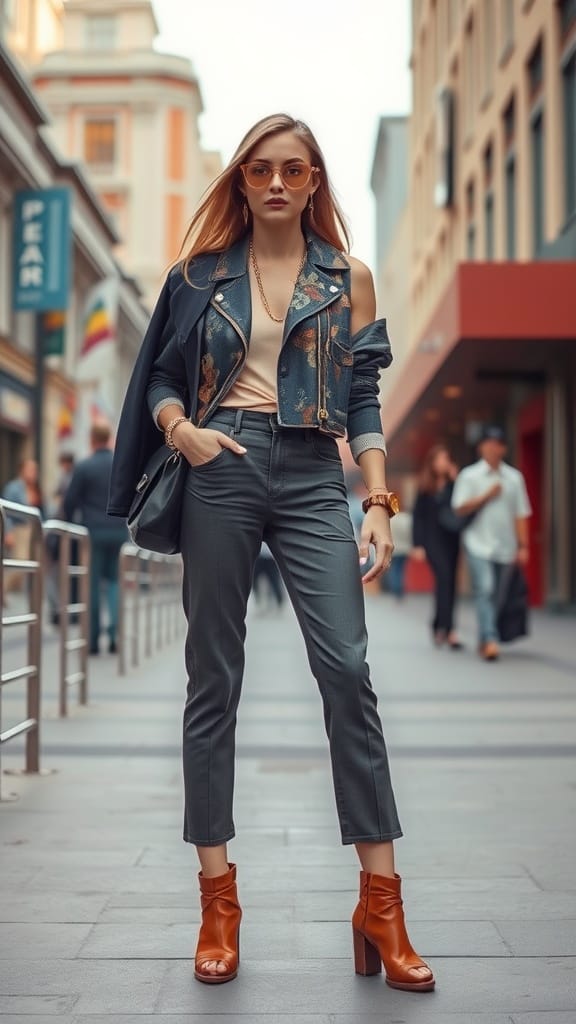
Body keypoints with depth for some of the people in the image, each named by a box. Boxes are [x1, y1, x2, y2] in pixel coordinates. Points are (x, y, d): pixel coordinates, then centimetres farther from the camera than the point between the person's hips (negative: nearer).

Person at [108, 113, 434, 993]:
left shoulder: (348, 278, 12)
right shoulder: (202, 273, 13)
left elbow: (364, 400, 9)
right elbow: (162, 377, 14)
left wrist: (379, 504, -1)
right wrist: (181, 430, -8)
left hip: (312, 478, 0)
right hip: (221, 471, 1)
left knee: (347, 668, -12)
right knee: (213, 679, 1)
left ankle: (381, 903, -4)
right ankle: (217, 897, 10)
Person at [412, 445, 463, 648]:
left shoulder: (454, 483, 8)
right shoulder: (425, 487, 3)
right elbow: (418, 517, 2)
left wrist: (455, 481, -7)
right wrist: (418, 545, -3)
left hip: (452, 539, 3)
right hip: (433, 538, -3)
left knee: (449, 583, 5)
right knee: (444, 577, -17)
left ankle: (439, 626, 20)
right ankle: (449, 630, -21)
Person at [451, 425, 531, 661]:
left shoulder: (514, 477, 9)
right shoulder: (469, 476, 3)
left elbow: (521, 514, 8)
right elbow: (459, 509, -4)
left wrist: (523, 546, 3)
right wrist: (487, 496, -11)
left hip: (505, 547, 3)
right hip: (479, 545, -3)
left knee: (495, 595, 7)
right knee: (485, 591, -16)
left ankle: (484, 642, 19)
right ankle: (490, 640, -21)